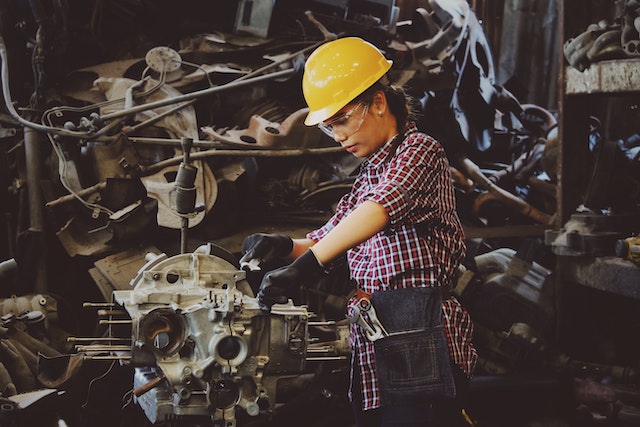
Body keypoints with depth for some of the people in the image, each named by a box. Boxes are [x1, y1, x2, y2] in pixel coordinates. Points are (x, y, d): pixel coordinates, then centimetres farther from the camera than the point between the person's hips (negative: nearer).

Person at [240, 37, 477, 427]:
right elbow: (329, 238, 24)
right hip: (373, 352, 8)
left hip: (418, 339, -8)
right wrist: (284, 246, 1)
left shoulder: (419, 150, -5)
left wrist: (305, 266, -34)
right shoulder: (368, 175, 23)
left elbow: (380, 209, -24)